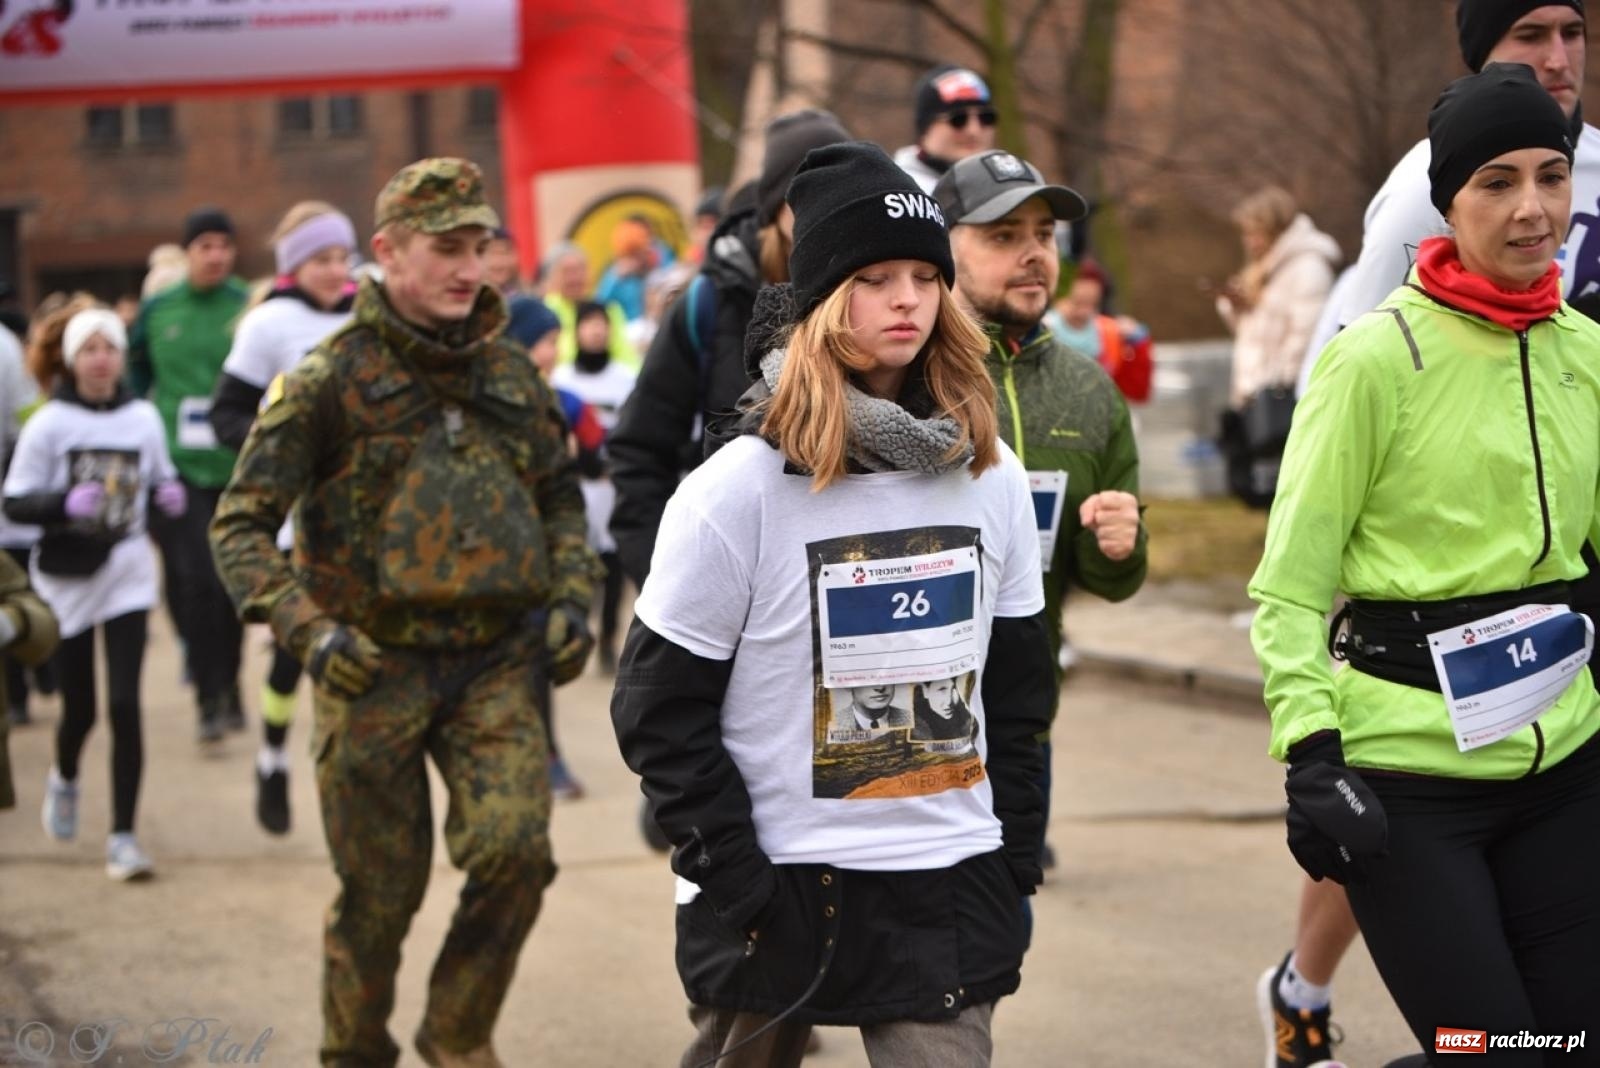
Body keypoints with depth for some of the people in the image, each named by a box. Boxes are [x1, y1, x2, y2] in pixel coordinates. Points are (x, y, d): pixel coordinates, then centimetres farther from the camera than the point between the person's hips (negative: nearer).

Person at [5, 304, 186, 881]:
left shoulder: (143, 418, -2)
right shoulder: (49, 424, -8)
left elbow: (162, 478, 14)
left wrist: (170, 493, -9)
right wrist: (64, 503, -25)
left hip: (128, 575, 1)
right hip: (67, 576, -1)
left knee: (124, 706, -8)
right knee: (79, 707, 9)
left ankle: (123, 837, -1)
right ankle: (64, 779, 44)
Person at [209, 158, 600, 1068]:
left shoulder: (512, 375, 9)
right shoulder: (332, 380, -5)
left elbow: (561, 497, 22)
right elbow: (241, 525, -6)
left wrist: (572, 599, 5)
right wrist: (307, 628, -19)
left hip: (497, 661, 3)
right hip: (375, 667, -3)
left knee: (515, 849, -15)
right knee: (381, 890, 3)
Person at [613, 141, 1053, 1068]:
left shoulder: (992, 478, 4)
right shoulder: (739, 490, -9)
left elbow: (1018, 695, 11)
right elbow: (660, 710, -7)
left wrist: (1013, 875, 7)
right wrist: (736, 883, -12)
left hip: (949, 895, 3)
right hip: (778, 894, -2)